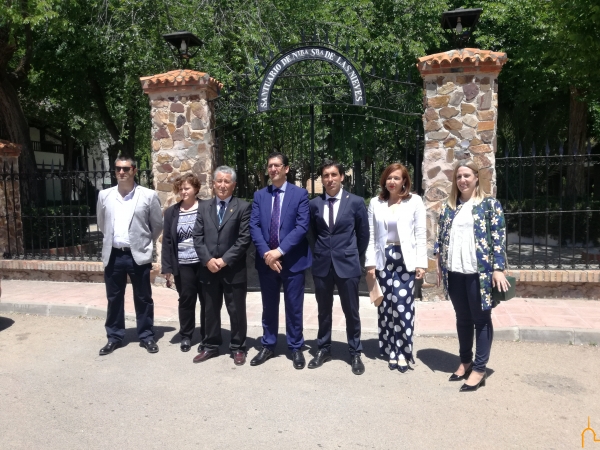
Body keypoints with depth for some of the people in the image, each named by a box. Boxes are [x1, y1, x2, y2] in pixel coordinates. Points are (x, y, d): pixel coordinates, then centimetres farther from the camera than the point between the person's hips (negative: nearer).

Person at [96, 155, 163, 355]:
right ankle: (114, 337, 27)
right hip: (113, 255, 3)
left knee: (143, 298, 7)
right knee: (114, 298, 12)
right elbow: (101, 224, 18)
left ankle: (146, 336, 22)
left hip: (138, 255, -2)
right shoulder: (104, 195, 4)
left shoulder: (148, 195, -5)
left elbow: (158, 224, 4)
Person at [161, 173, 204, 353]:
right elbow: (167, 241, 5)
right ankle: (186, 336, 26)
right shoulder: (171, 212, 6)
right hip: (182, 265, 2)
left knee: (207, 300, 8)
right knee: (186, 300, 9)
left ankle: (207, 336, 24)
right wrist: (167, 268, 1)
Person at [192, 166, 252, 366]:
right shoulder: (204, 207, 10)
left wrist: (224, 260, -15)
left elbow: (244, 239, -10)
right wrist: (207, 260, -10)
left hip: (233, 270, -3)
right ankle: (211, 346, 30)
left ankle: (238, 348, 22)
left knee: (237, 311, 7)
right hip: (208, 269, 4)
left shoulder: (243, 207, -3)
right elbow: (197, 237, 4)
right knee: (211, 310, 15)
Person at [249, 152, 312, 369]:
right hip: (266, 259, 3)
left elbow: (302, 226, -11)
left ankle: (296, 348, 24)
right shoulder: (259, 195, 8)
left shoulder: (300, 194, -2)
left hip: (292, 259, -3)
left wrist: (280, 250, -18)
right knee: (269, 306, 14)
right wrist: (265, 253, -14)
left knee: (293, 307, 8)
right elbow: (254, 226, 0)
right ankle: (268, 346, 29)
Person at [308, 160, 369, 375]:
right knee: (324, 311, 14)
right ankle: (323, 349, 30)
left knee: (351, 312, 8)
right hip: (322, 264, 2)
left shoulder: (356, 202, -4)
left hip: (347, 264, -2)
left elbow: (364, 234, 5)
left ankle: (355, 353, 23)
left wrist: (356, 258, 11)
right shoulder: (314, 204, 2)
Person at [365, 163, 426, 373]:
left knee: (402, 305, -8)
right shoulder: (375, 203, 7)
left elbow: (420, 234, -1)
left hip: (405, 259, -2)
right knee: (386, 306, 5)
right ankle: (391, 351, 18)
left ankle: (402, 352, 6)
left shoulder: (415, 201, 1)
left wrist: (421, 263, -6)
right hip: (383, 259, 3)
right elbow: (371, 235, 5)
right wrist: (370, 263, 0)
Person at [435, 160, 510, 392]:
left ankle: (479, 369, 14)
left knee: (481, 319, 5)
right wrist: (440, 266, 9)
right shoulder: (448, 207, 11)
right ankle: (465, 362, 29)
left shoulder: (490, 204, -2)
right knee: (462, 318, 15)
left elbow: (499, 238, -7)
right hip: (455, 272, 4)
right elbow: (441, 238, 13)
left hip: (479, 271, -4)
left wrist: (498, 269, -13)